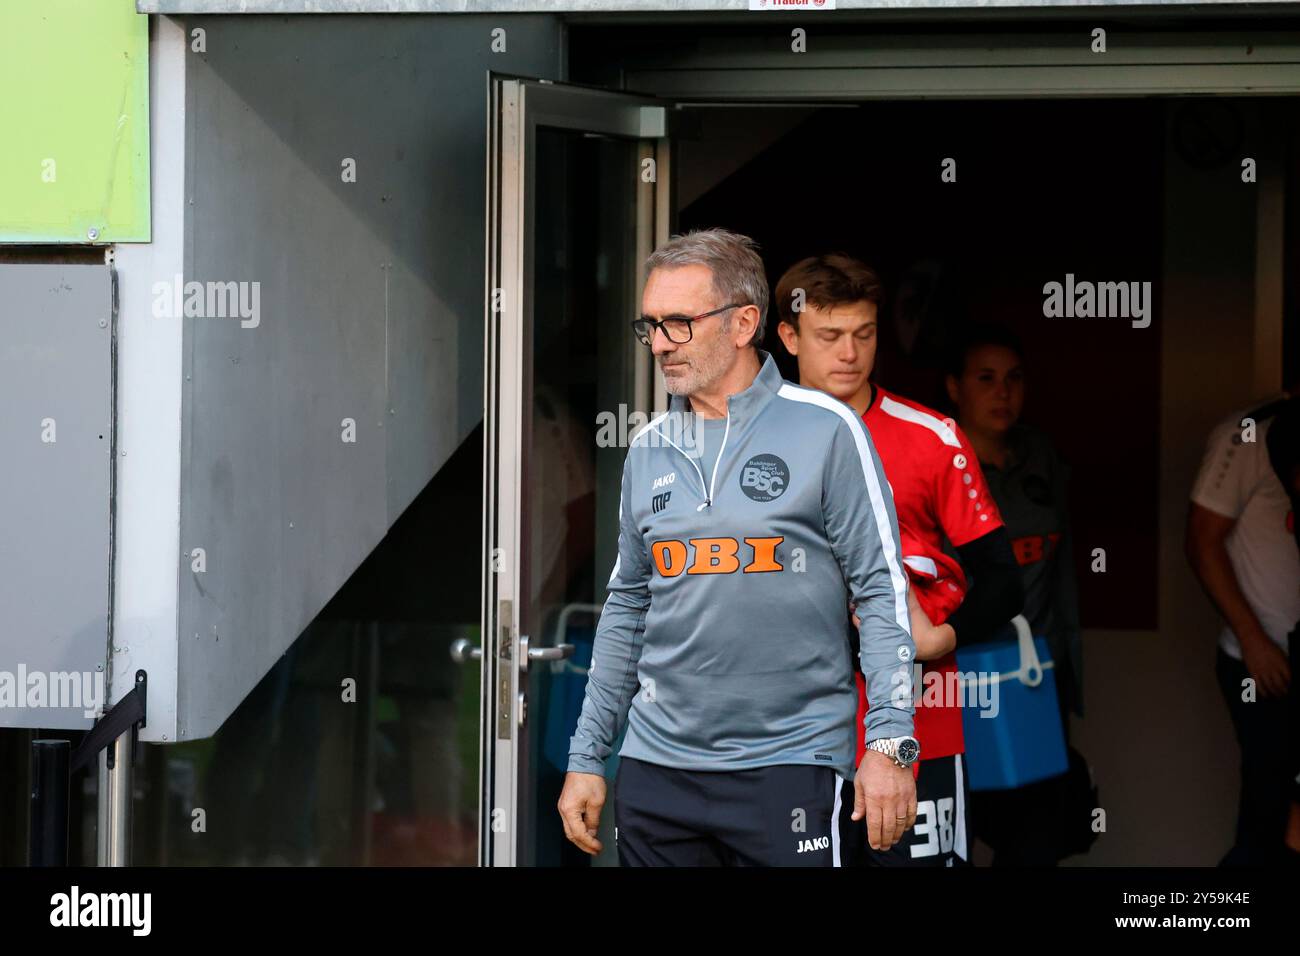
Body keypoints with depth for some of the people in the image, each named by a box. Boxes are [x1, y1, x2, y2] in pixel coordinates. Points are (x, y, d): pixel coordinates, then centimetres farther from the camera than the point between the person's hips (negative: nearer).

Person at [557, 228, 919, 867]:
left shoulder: (825, 430, -4)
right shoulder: (649, 450, 11)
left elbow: (881, 592, -5)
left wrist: (890, 743, -13)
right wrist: (586, 758, 13)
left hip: (790, 761, -4)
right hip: (655, 769, 5)